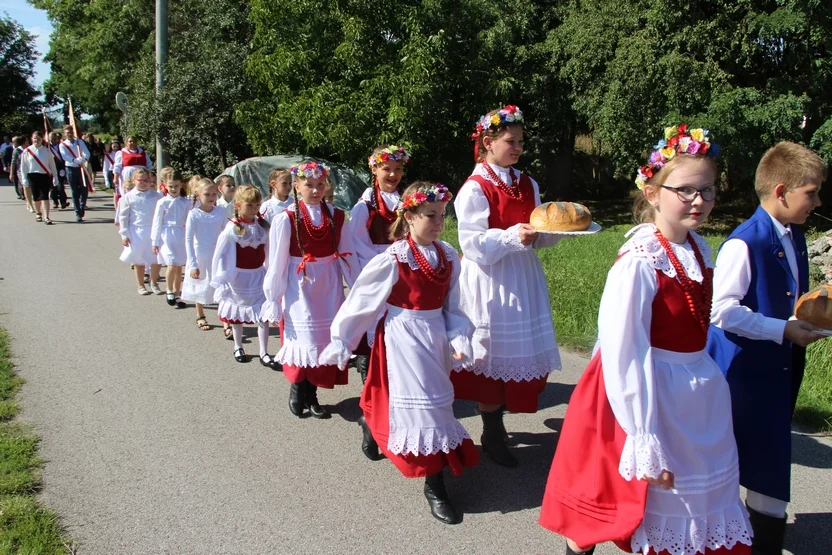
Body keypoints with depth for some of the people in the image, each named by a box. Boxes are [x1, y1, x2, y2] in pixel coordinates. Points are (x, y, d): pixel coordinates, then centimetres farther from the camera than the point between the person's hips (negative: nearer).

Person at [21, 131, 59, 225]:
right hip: (32, 176, 1)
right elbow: (23, 166, 4)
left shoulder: (47, 151, 3)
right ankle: (39, 213, 31)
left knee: (44, 197, -8)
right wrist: (24, 179, -1)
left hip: (45, 176, -1)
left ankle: (46, 217, -12)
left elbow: (52, 165, 7)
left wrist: (55, 177, 6)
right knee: (36, 197, 11)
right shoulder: (27, 151, 1)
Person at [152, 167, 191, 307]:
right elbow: (157, 222, 0)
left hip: (182, 236, 3)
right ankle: (169, 291, 8)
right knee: (172, 265, -13)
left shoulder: (186, 202, 2)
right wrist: (155, 242, 0)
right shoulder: (162, 202, -3)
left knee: (179, 267, 7)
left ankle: (177, 295, 19)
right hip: (167, 236, -2)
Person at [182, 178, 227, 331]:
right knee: (200, 287, 17)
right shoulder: (194, 214, -12)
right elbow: (189, 240, -11)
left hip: (217, 255, 1)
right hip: (200, 256, -1)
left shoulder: (220, 213, -5)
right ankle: (200, 317, 38)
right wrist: (193, 264, -13)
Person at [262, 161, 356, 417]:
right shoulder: (286, 219, -10)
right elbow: (277, 262, -7)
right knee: (305, 341, -1)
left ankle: (310, 395, 24)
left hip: (330, 289, 4)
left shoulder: (336, 216, 1)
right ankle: (297, 391, 24)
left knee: (326, 339, 8)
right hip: (300, 289, -4)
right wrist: (272, 299, -4)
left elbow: (346, 255, 5)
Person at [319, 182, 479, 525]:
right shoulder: (392, 260, -16)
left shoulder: (449, 256, 0)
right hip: (403, 338, -6)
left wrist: (459, 339, -9)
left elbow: (451, 307, 5)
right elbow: (360, 301, -10)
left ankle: (371, 423, 47)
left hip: (435, 337, 6)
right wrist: (341, 342, -6)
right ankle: (434, 486, 17)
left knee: (432, 400, 19)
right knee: (421, 403, -1)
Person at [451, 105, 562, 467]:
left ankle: (498, 423, 28)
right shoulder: (474, 189, -10)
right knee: (492, 356, 1)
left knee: (520, 353, 10)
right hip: (489, 279, -7)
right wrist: (513, 237, -27)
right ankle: (491, 436, 17)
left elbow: (542, 236, 13)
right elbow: (474, 244, -17)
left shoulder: (527, 185, 11)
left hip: (523, 278, 7)